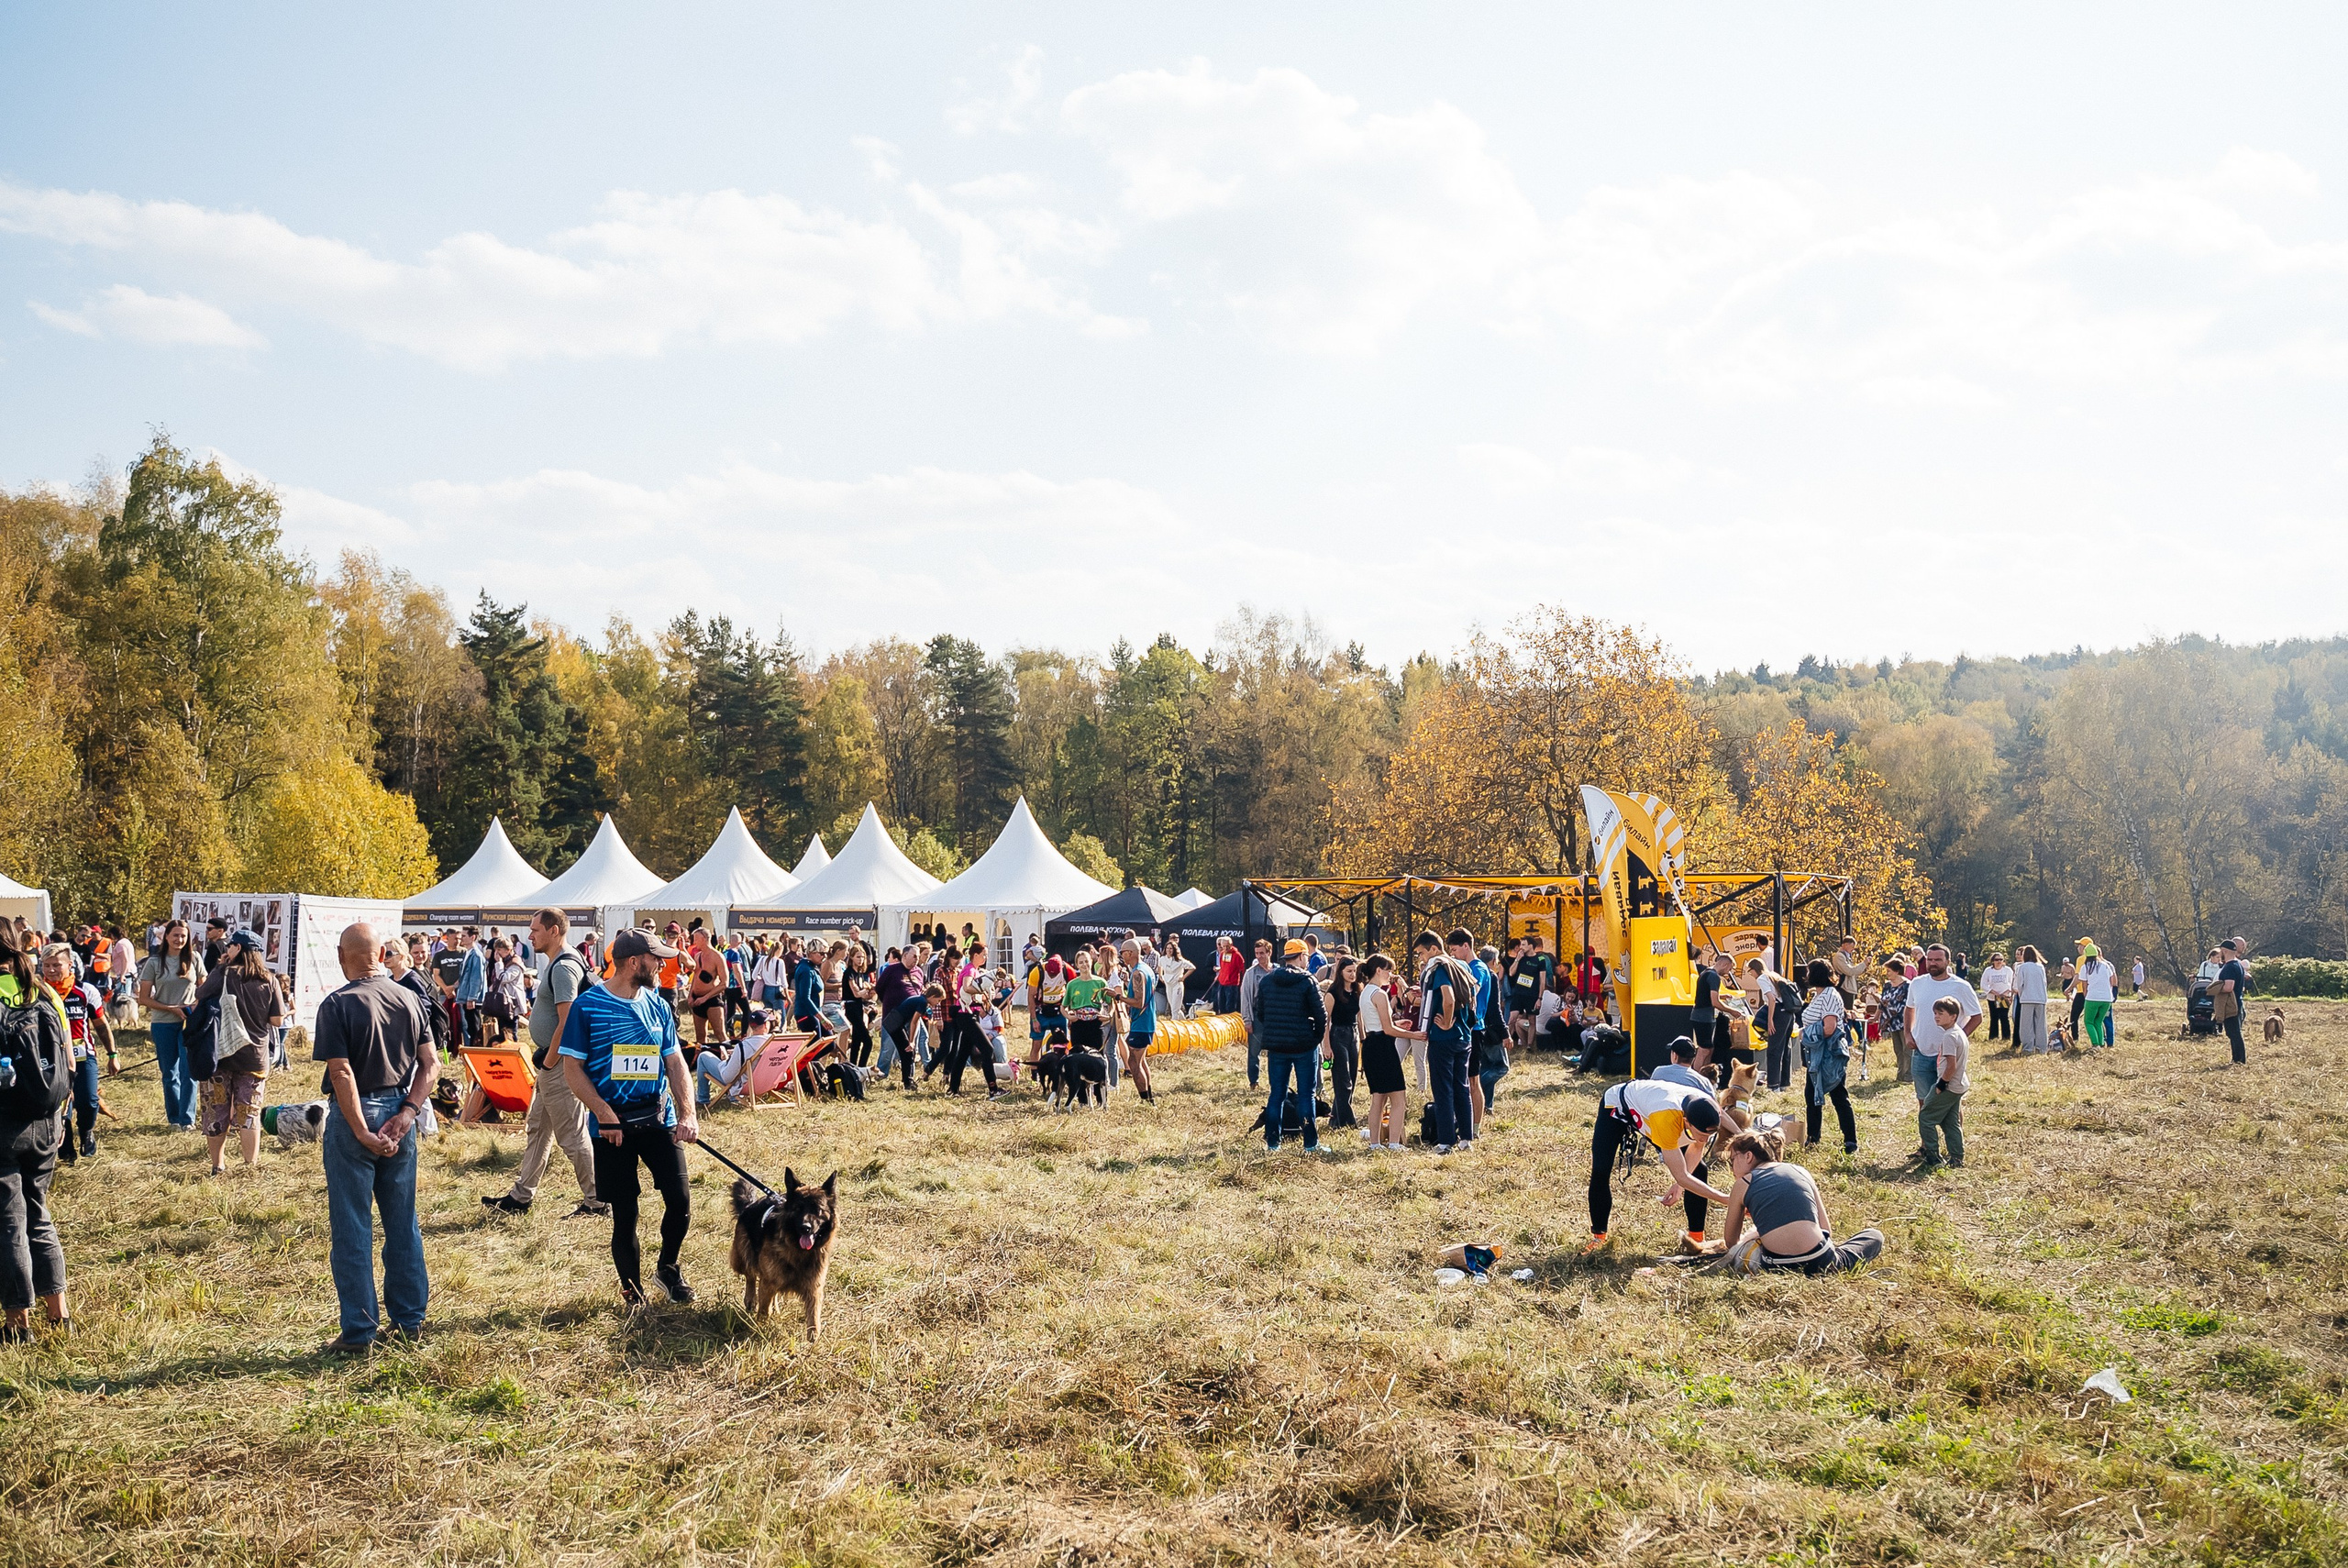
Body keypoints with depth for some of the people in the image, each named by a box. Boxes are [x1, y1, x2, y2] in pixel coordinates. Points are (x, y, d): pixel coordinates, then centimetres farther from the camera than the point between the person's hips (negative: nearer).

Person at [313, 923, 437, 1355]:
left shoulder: (337, 1005, -13)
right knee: (403, 1223, 15)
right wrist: (407, 1113, -5)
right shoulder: (409, 999, 3)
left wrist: (363, 1133, -17)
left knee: (352, 1230, 4)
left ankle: (358, 1332, 7)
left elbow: (342, 1074, -19)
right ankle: (410, 1319, 22)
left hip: (354, 1116, -5)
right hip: (399, 1113, 5)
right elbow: (431, 1064, 1)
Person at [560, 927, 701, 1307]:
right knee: (624, 1214, 3)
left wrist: (688, 1113, -7)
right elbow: (573, 1068, -7)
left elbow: (675, 1062, 7)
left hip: (659, 1117, 3)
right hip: (613, 1125, -3)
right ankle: (632, 1290, 21)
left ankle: (667, 1268, 21)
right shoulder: (588, 1006, -7)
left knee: (680, 1199, -5)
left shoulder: (658, 1007, 7)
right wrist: (606, 1115, -17)